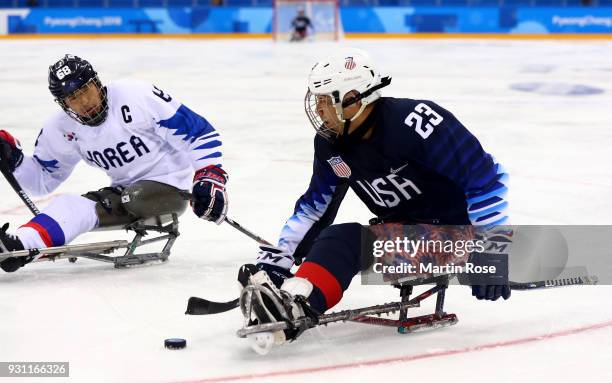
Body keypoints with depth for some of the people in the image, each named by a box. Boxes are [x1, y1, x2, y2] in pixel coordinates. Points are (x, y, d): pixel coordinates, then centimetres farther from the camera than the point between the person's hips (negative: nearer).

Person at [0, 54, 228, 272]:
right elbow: (42, 179, 10)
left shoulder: (136, 96, -19)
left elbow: (199, 132, -16)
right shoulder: (62, 130, -2)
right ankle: (19, 246, -36)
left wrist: (211, 177, -26)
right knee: (68, 206, -18)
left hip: (169, 185, -5)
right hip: (125, 192, 5)